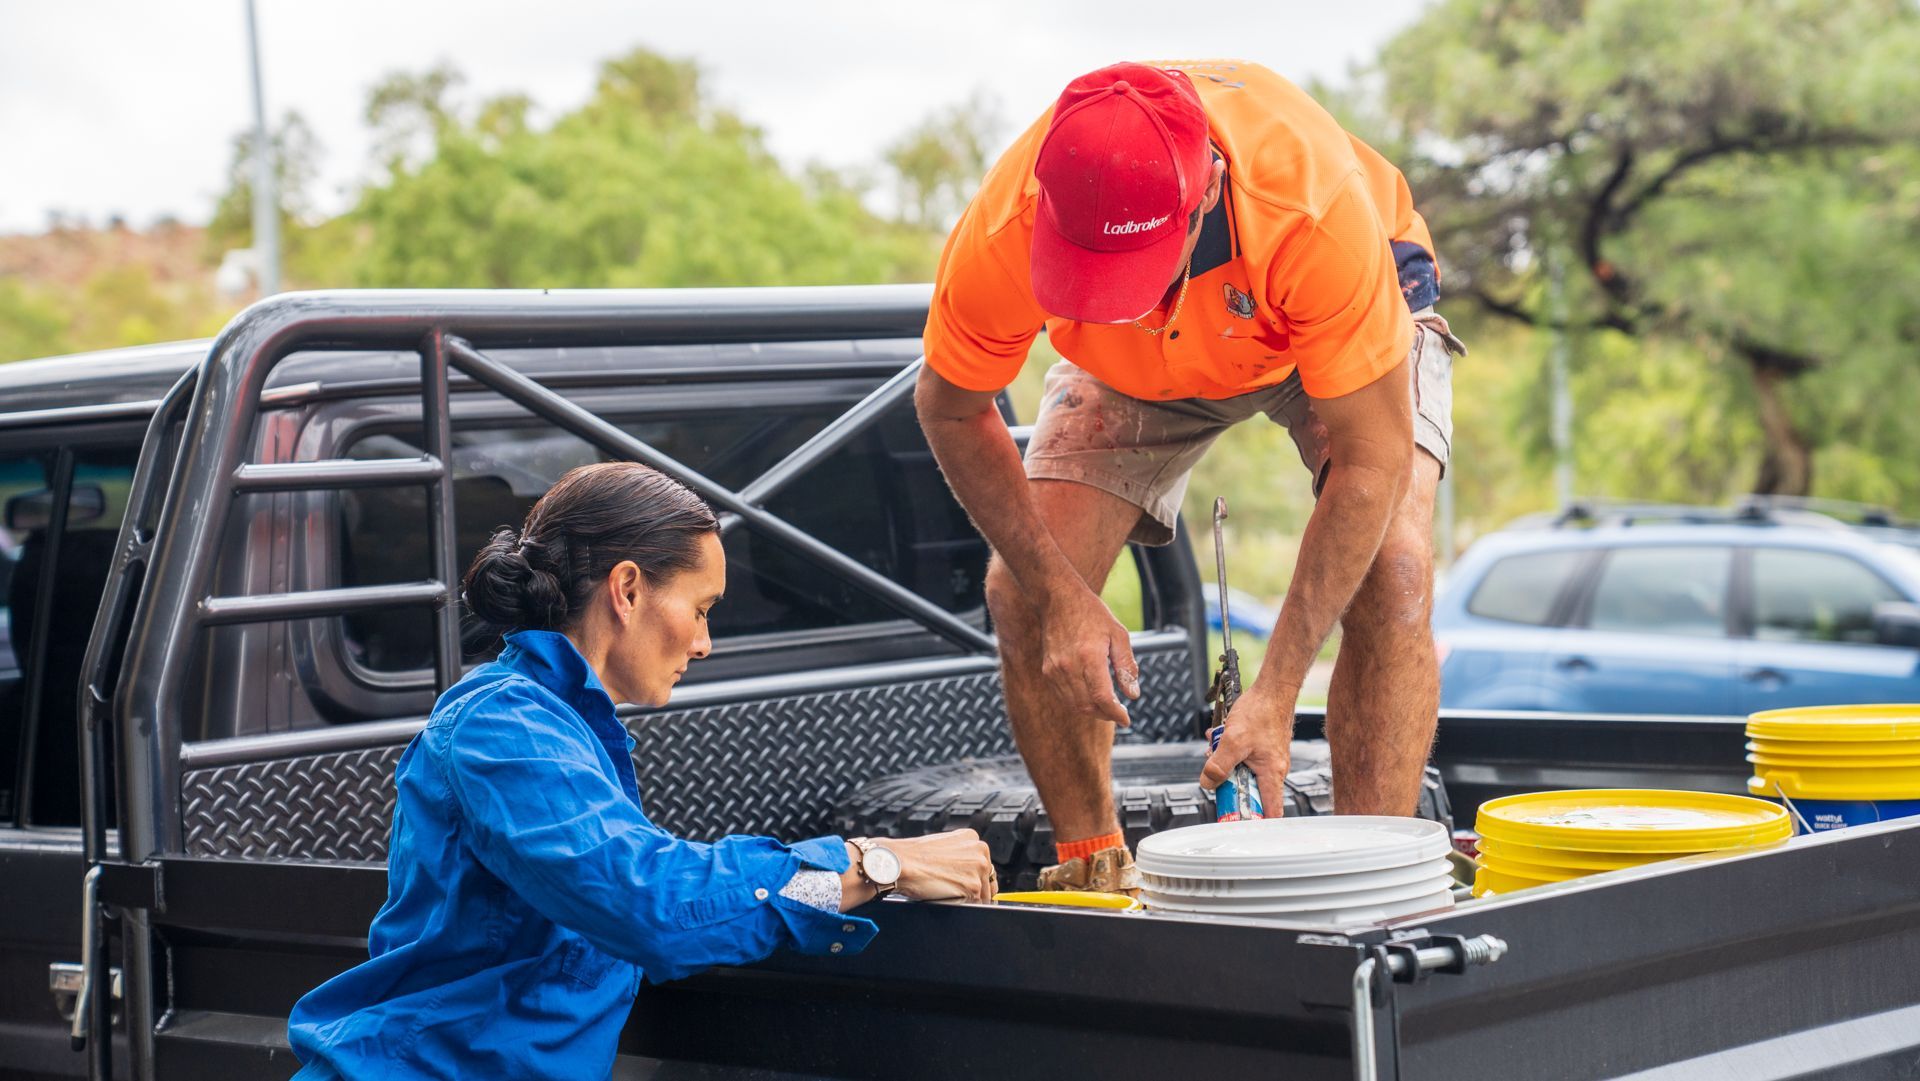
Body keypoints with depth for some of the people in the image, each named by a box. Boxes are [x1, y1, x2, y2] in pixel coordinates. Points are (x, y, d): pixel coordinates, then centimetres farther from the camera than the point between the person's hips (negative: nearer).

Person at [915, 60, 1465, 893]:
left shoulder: (1317, 208, -46)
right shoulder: (1001, 233, -38)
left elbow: (1372, 459, -36)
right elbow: (950, 408, -17)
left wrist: (1276, 691, -39)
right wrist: (1062, 596, -25)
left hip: (1357, 327, -2)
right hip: (1132, 365, 3)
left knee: (1391, 571, -26)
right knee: (1023, 590, -13)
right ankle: (1091, 871, 5)